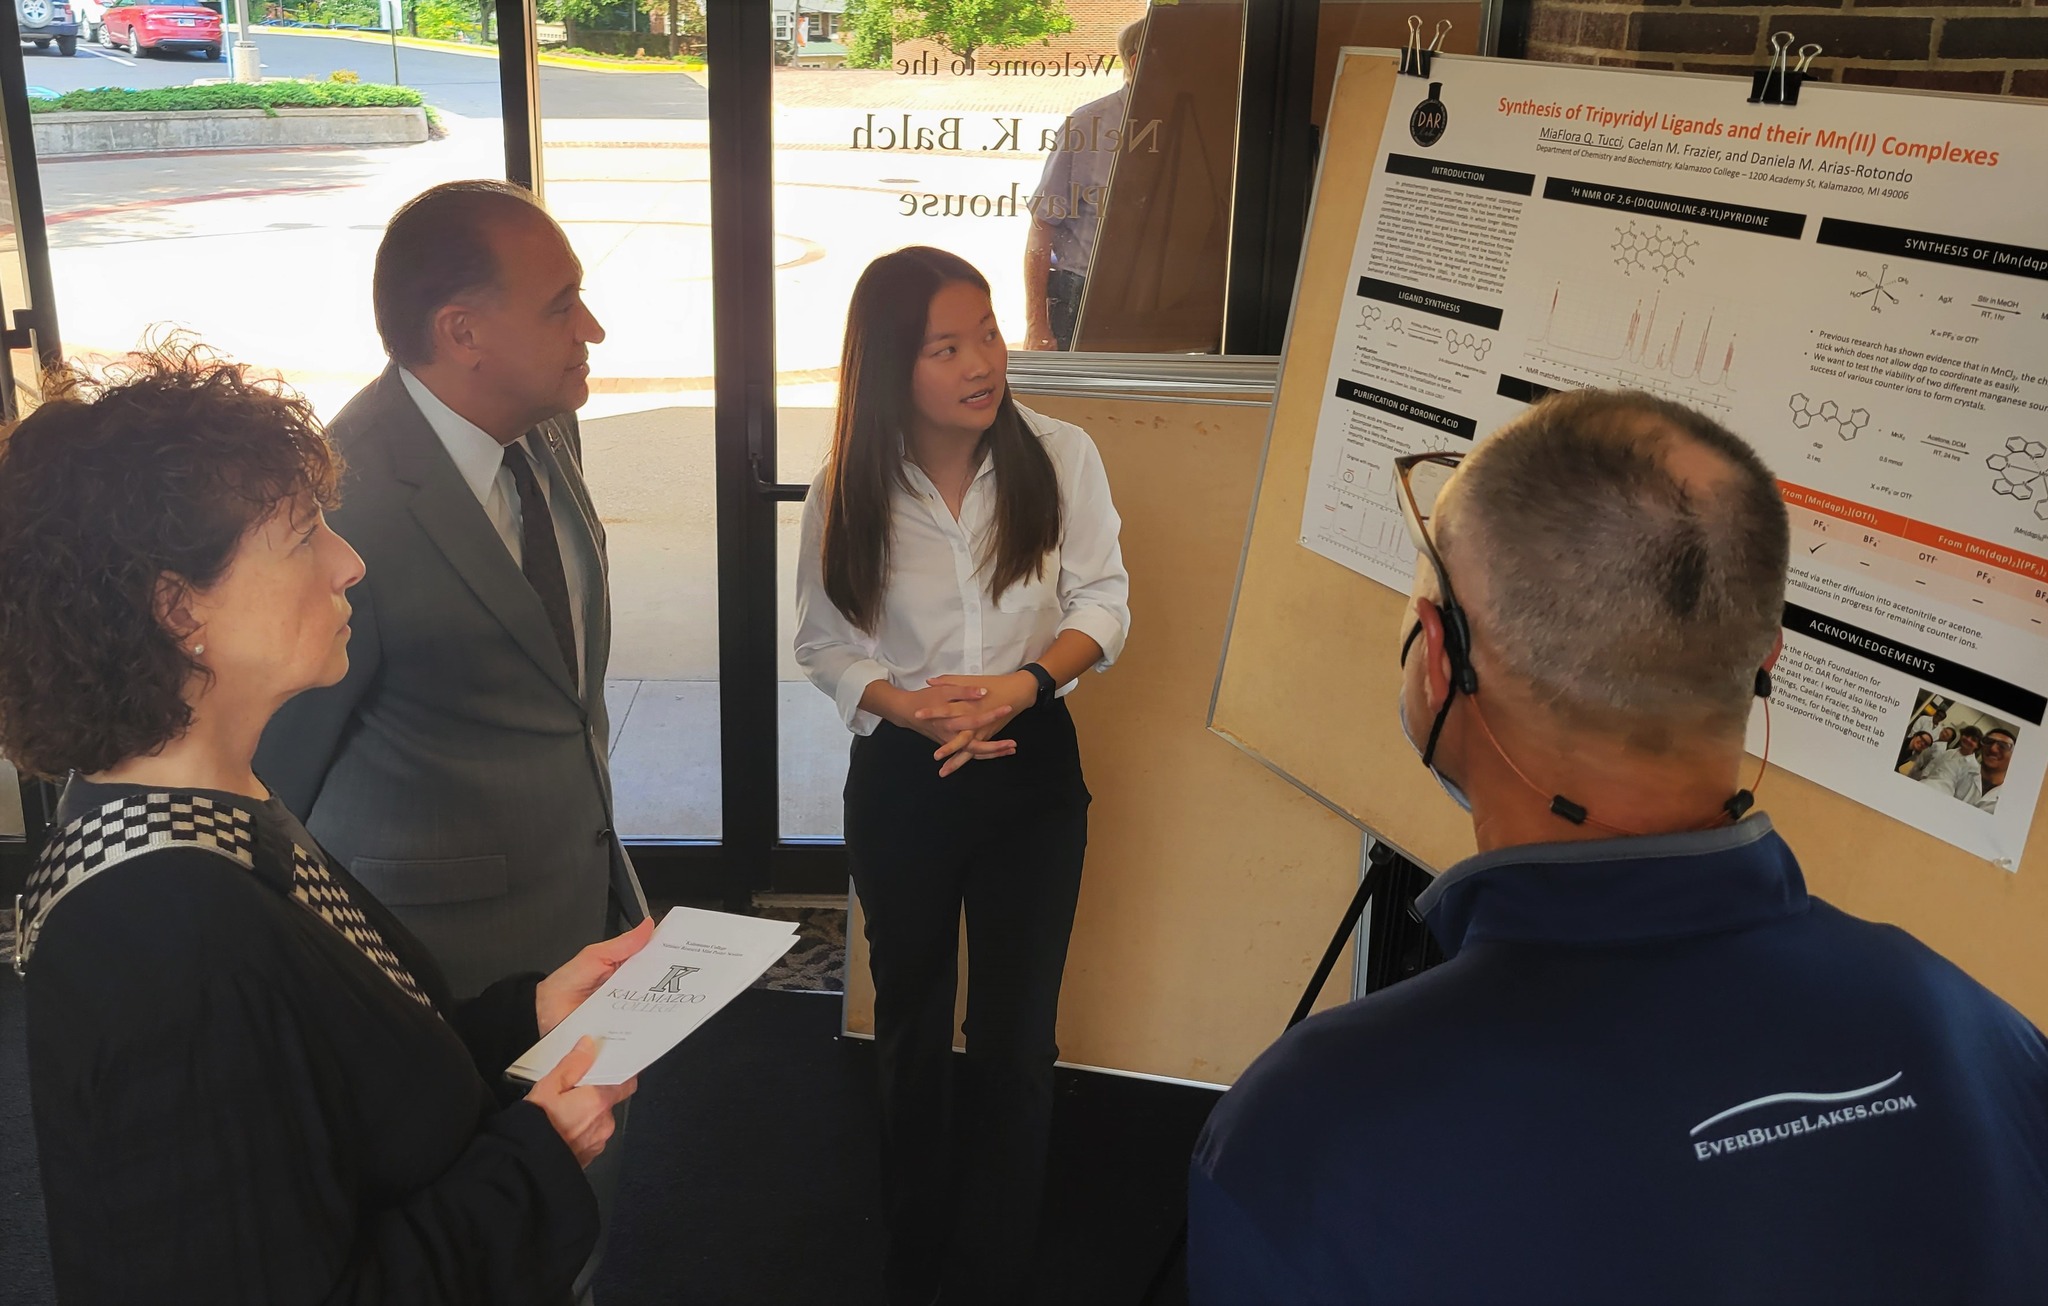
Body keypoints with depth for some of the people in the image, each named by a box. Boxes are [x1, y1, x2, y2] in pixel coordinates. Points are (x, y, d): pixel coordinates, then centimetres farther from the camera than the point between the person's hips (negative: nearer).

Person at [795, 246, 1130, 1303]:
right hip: (900, 775, 1)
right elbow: (825, 640, -3)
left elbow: (1102, 602, -4)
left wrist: (1023, 683, -22)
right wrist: (908, 707, -20)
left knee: (1015, 1039, 2)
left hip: (1033, 766, -1)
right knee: (911, 1019, 19)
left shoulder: (1060, 458, -11)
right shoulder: (849, 492, -10)